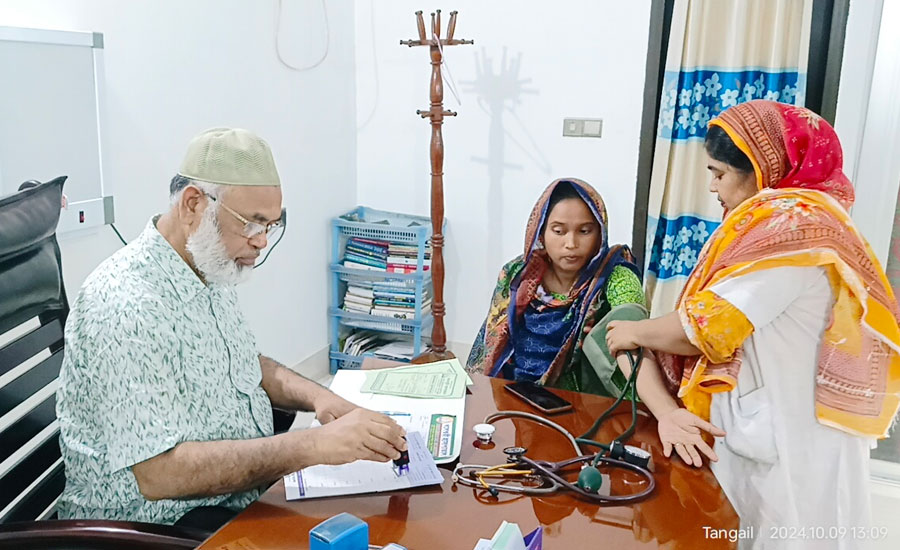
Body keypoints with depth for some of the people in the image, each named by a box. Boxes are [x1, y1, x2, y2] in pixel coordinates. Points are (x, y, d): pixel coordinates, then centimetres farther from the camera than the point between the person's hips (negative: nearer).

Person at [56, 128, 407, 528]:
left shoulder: (211, 269, 5)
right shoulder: (127, 307, -25)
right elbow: (159, 473, -29)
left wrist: (315, 396, -3)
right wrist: (315, 446, -32)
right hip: (158, 523, -8)